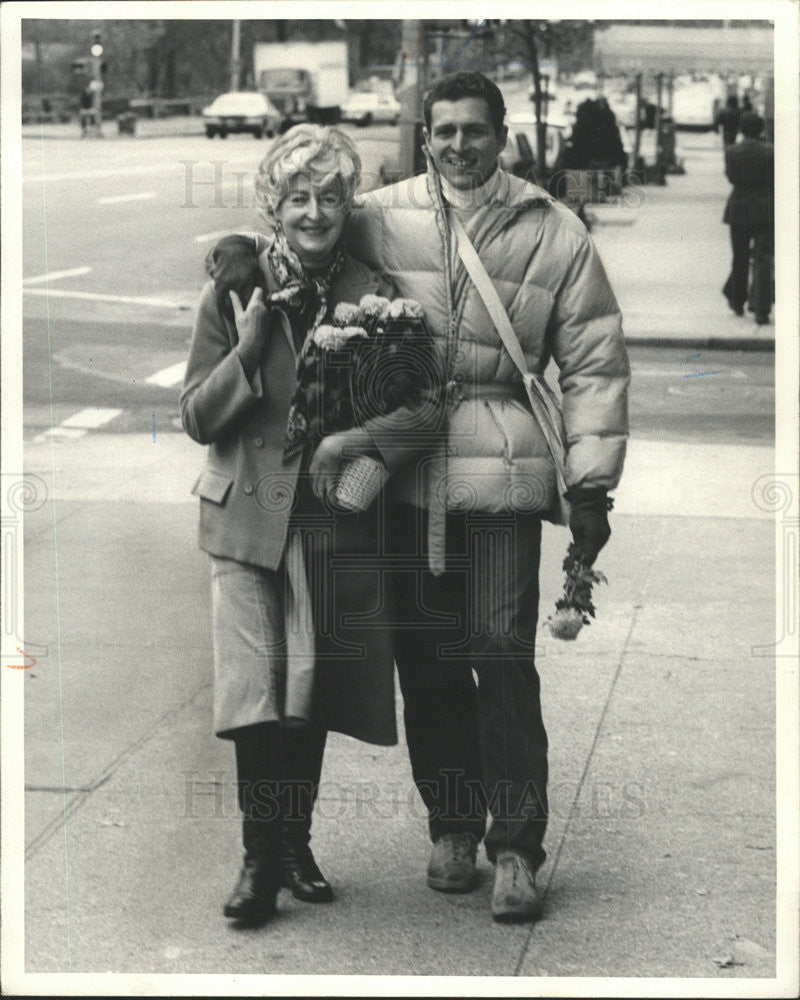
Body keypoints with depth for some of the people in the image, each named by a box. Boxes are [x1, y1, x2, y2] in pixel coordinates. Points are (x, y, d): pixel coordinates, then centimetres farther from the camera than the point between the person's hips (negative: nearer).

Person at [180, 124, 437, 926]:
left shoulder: (372, 296, 0)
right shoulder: (234, 292, 0)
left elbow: (425, 405, -3)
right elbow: (196, 418, -1)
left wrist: (358, 439, -19)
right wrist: (248, 348, -15)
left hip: (336, 521, 1)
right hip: (248, 519, -1)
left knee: (313, 693, 9)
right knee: (256, 695, -9)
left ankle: (296, 844, 25)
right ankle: (261, 858, 0)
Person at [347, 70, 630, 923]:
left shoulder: (554, 234, 4)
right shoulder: (378, 219, 5)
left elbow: (595, 367, 5)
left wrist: (590, 485, 0)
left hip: (502, 476, -2)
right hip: (405, 476, 2)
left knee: (503, 659, -4)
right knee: (425, 660, 9)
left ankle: (516, 847, 5)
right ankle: (450, 823, 25)